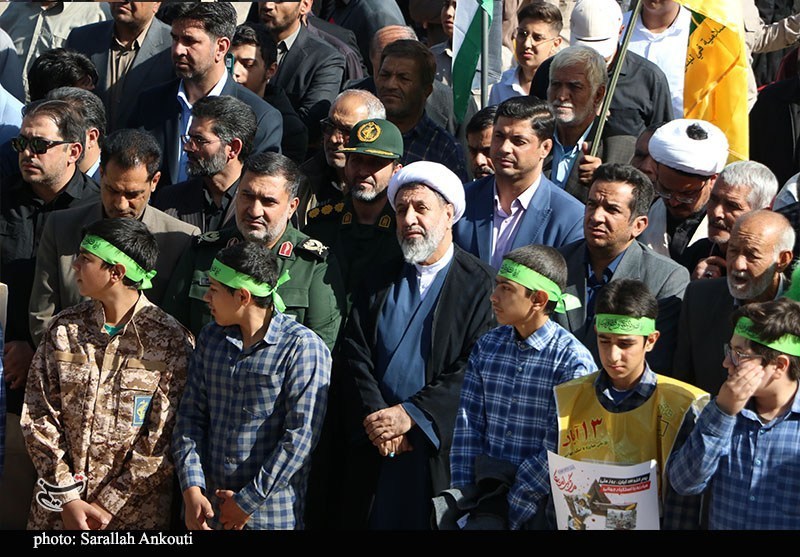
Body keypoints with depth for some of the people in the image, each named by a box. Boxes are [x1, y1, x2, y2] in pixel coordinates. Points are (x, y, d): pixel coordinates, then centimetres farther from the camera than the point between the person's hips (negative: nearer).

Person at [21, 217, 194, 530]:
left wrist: (106, 507, -13)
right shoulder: (62, 329, 1)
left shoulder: (170, 341, -10)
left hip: (135, 514, -3)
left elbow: (164, 440, -11)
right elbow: (38, 416, -1)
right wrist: (67, 498, -9)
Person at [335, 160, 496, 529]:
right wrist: (376, 420, -10)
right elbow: (354, 357, 5)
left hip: (442, 453, -4)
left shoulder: (480, 285, -2)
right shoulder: (379, 284, 14)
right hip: (374, 454, 4)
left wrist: (410, 414, -17)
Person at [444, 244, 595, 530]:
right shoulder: (487, 346, 7)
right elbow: (468, 425, 5)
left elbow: (559, 449, -13)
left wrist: (513, 508, -13)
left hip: (542, 497, -3)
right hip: (488, 491, 3)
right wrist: (462, 492, -4)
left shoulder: (573, 361, -9)